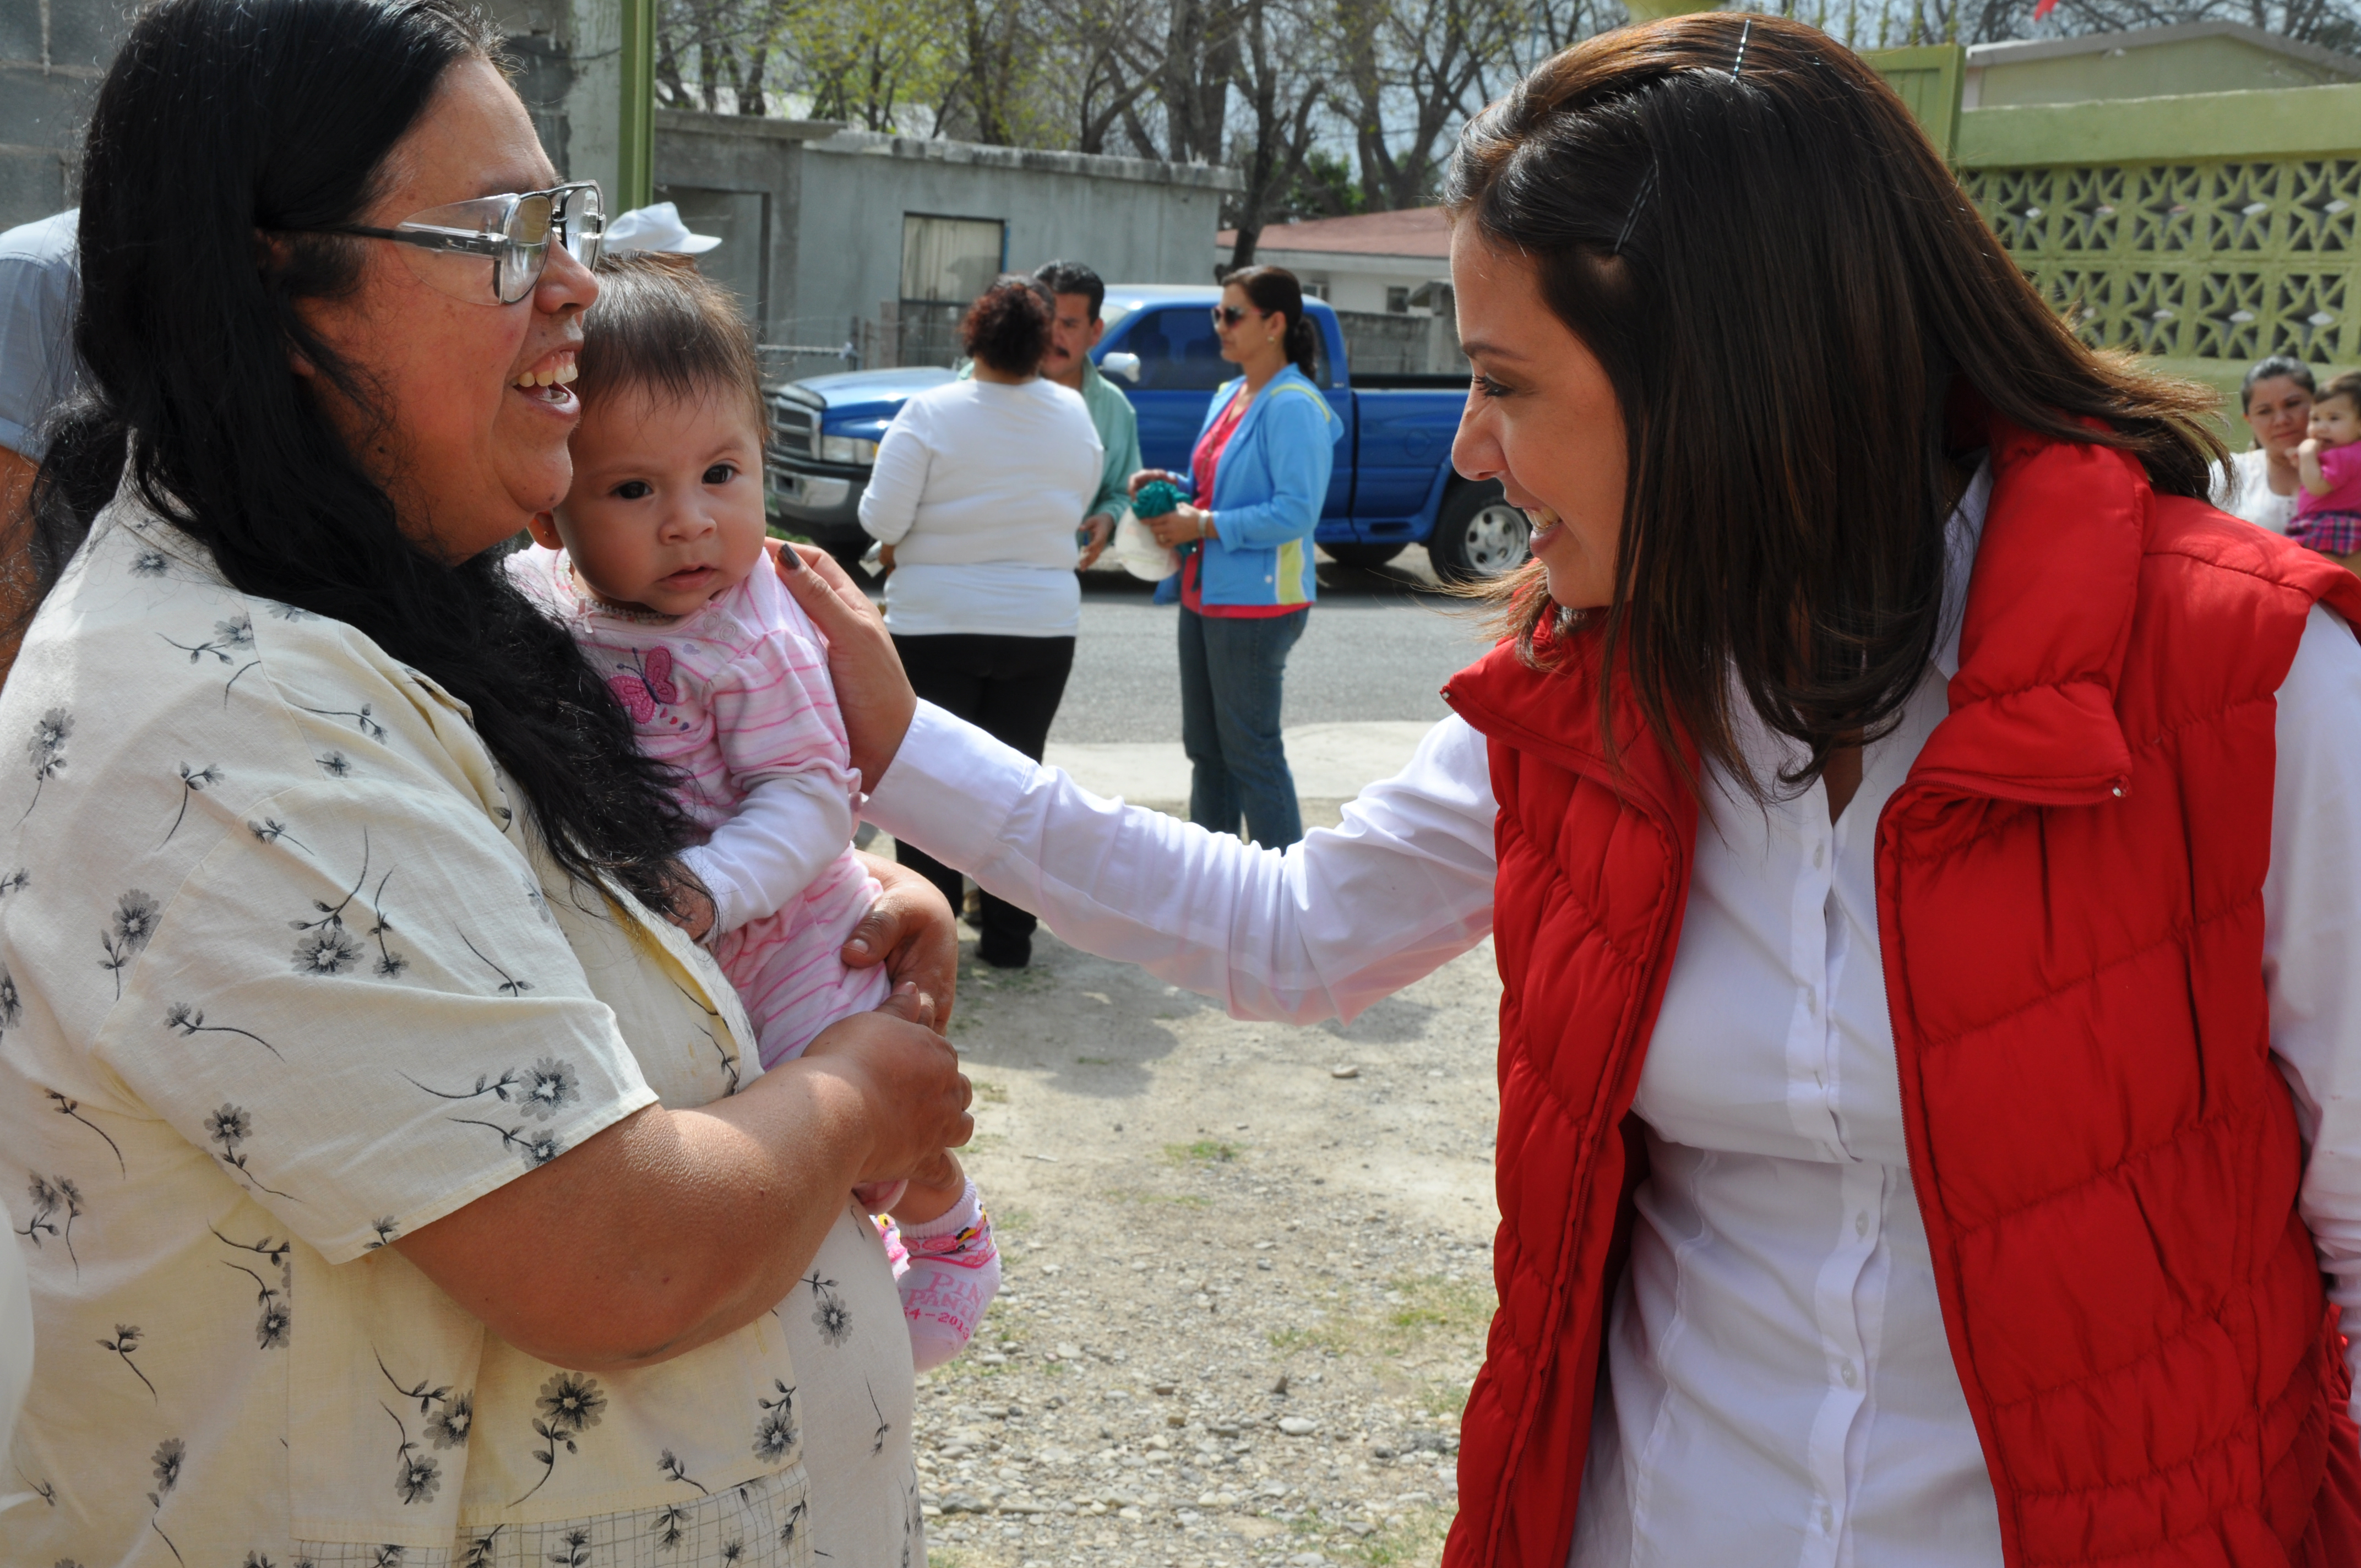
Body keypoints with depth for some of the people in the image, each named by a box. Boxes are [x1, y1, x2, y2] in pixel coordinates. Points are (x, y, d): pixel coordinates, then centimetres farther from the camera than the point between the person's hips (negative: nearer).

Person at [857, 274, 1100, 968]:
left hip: (937, 624, -3)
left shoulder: (930, 413, -13)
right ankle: (1007, 936, 17)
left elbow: (881, 519, -13)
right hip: (1044, 624, 3)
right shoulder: (1074, 414, -1)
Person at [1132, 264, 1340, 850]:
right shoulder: (1228, 396, 13)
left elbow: (1297, 511, -23)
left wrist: (1202, 526, -20)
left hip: (1255, 603, -9)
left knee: (1250, 750, -4)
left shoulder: (1293, 406, -15)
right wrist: (1172, 485, 4)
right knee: (1205, 747, 15)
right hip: (1203, 594, 10)